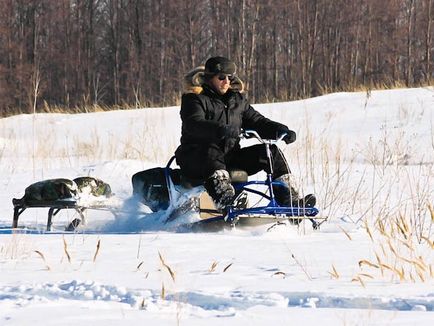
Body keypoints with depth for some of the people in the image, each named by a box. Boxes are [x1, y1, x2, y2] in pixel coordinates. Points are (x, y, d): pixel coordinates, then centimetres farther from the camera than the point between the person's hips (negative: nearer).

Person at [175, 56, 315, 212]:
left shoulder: (237, 99, 16)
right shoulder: (194, 98, -5)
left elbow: (256, 121, 14)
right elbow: (194, 124, -24)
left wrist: (280, 130, -7)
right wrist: (220, 130, -43)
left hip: (230, 157, 6)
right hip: (195, 159, -6)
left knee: (271, 152, -7)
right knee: (211, 152, -41)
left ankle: (290, 200, -13)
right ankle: (223, 200, -60)